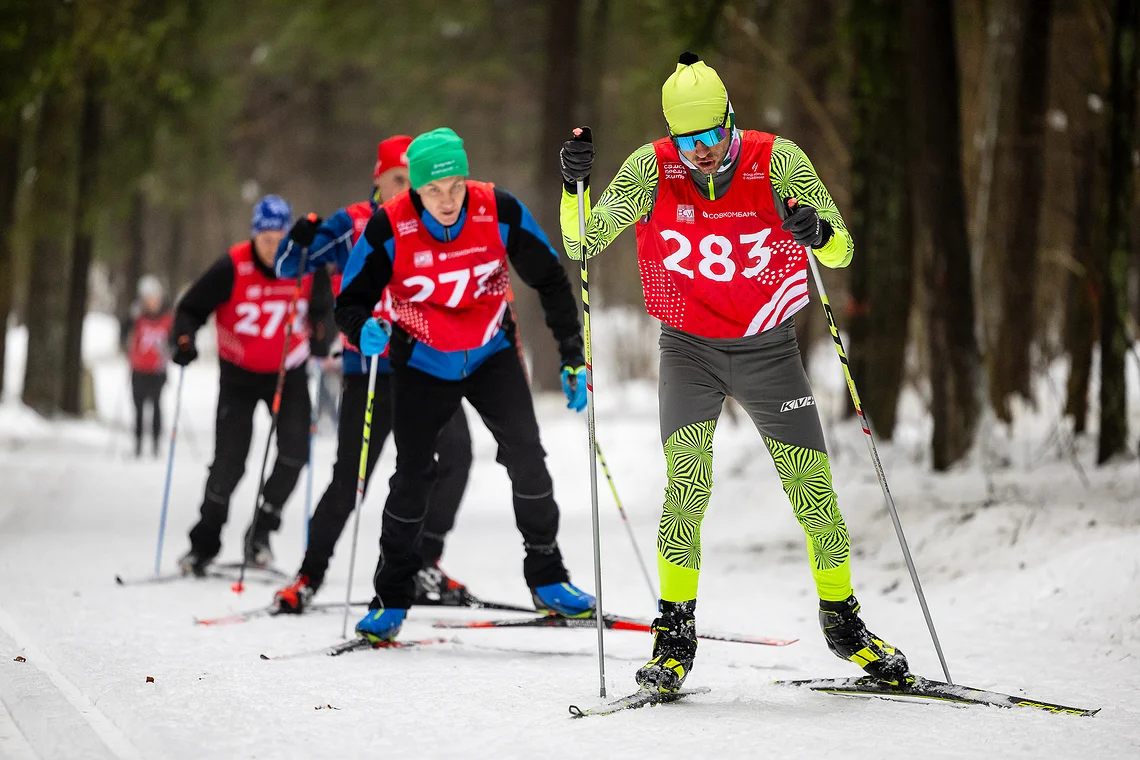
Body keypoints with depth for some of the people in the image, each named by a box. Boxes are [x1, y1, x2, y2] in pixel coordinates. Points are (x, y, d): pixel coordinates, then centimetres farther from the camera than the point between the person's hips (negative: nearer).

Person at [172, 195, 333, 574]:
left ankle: (261, 530, 5)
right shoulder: (232, 269, -19)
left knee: (294, 452, -13)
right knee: (229, 461, -7)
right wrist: (184, 340, -27)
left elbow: (322, 308, 7)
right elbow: (191, 309, -10)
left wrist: (320, 340, -11)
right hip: (239, 374, -2)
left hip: (288, 372, 2)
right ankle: (204, 542, 10)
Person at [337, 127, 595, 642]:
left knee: (526, 458, -14)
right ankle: (392, 600, 15)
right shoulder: (389, 227, -22)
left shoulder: (500, 212, -19)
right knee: (413, 476, -2)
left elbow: (550, 281, -6)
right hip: (421, 364, -1)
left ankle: (546, 579, 3)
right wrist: (364, 330, -37)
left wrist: (573, 355, -8)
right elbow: (351, 301, -14)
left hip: (491, 354, 1)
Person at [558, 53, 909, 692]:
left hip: (769, 349, 1)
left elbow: (841, 252, -14)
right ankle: (676, 634, -7)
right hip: (690, 349, -1)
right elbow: (582, 243, -12)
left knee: (816, 493, -1)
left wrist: (818, 233, -37)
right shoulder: (653, 168, -12)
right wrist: (575, 185, -30)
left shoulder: (777, 160, -13)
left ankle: (844, 621, 21)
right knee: (688, 483, -19)